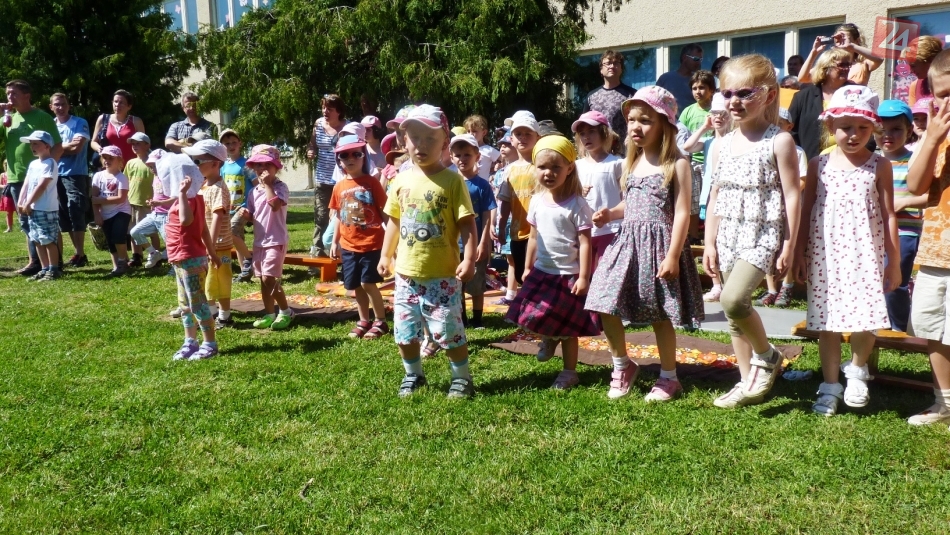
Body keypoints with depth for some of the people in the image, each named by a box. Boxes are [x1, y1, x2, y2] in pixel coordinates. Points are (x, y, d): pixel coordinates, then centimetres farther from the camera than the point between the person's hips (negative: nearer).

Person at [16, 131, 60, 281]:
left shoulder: (50, 163, -11)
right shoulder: (33, 164, 15)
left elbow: (41, 187, -17)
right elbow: (26, 184, 13)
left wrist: (27, 204, -15)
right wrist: (20, 203, 1)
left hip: (47, 210, -9)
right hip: (33, 209, 9)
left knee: (49, 241, -6)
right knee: (37, 241, 11)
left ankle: (53, 270, 0)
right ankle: (44, 269, 17)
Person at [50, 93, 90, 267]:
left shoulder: (80, 123, -2)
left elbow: (76, 148, -12)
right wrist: (68, 145, -5)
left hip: (76, 175, -6)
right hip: (57, 175, 6)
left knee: (75, 214, -9)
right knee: (63, 216, 8)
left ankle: (80, 254, -3)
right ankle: (77, 252, 16)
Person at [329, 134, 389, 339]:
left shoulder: (372, 183, -6)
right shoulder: (339, 187, 6)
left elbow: (384, 212, -6)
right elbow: (339, 216, 13)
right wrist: (334, 242, 11)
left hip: (371, 243, -5)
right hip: (348, 245, 5)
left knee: (368, 283, -6)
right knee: (356, 286, 11)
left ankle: (380, 322, 9)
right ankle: (364, 321, 25)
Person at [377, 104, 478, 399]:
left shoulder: (452, 181, -9)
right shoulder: (402, 180, 5)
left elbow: (467, 224, -10)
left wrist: (469, 259, -18)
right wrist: (385, 256, 14)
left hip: (442, 275, -5)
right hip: (406, 273, 5)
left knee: (450, 331, 1)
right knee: (405, 331, 14)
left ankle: (462, 377, 21)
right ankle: (413, 375, 34)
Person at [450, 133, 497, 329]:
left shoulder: (482, 185, -7)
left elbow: (487, 218, -8)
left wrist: (483, 243, -13)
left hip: (475, 244, -3)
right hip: (454, 245, 3)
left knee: (477, 286, 8)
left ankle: (477, 319, 21)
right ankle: (461, 319, 26)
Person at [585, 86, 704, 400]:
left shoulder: (676, 164, -7)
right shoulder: (632, 163, 13)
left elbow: (682, 213, -11)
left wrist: (672, 256, -17)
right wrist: (610, 214, 2)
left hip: (659, 245, -6)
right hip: (627, 243, 6)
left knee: (660, 315, 5)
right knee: (605, 307, -1)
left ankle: (669, 377, 23)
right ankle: (622, 366, 20)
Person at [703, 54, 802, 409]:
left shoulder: (779, 142, -6)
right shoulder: (722, 146, 9)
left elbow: (791, 195, -8)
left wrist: (788, 246, -11)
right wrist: (710, 243, 8)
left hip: (763, 234, -6)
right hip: (729, 236, 6)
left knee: (733, 299, -24)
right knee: (734, 312, 9)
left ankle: (767, 355, 4)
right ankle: (749, 382, 22)